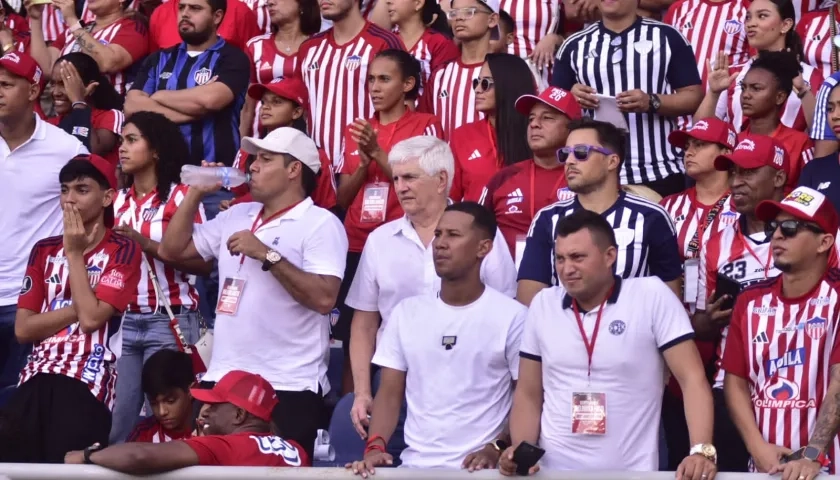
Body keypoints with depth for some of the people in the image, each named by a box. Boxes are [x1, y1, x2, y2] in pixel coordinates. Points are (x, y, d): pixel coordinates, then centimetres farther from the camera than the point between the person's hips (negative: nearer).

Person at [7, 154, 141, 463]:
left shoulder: (122, 250, 0)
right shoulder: (44, 250, 14)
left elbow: (90, 318, -12)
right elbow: (23, 329, 6)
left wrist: (74, 253, -4)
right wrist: (77, 307, -6)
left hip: (86, 386, -5)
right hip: (36, 381, 5)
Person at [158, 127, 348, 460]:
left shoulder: (321, 224, -6)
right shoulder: (236, 216, 16)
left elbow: (324, 298, -19)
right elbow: (172, 250, 20)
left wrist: (267, 255, -19)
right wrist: (195, 193, 10)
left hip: (287, 387, -7)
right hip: (222, 379, 7)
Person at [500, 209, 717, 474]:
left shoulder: (651, 296, -3)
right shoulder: (542, 305, 8)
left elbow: (692, 379, -6)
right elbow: (528, 395, 14)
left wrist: (702, 451, -19)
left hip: (632, 472, -3)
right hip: (554, 470, 3)